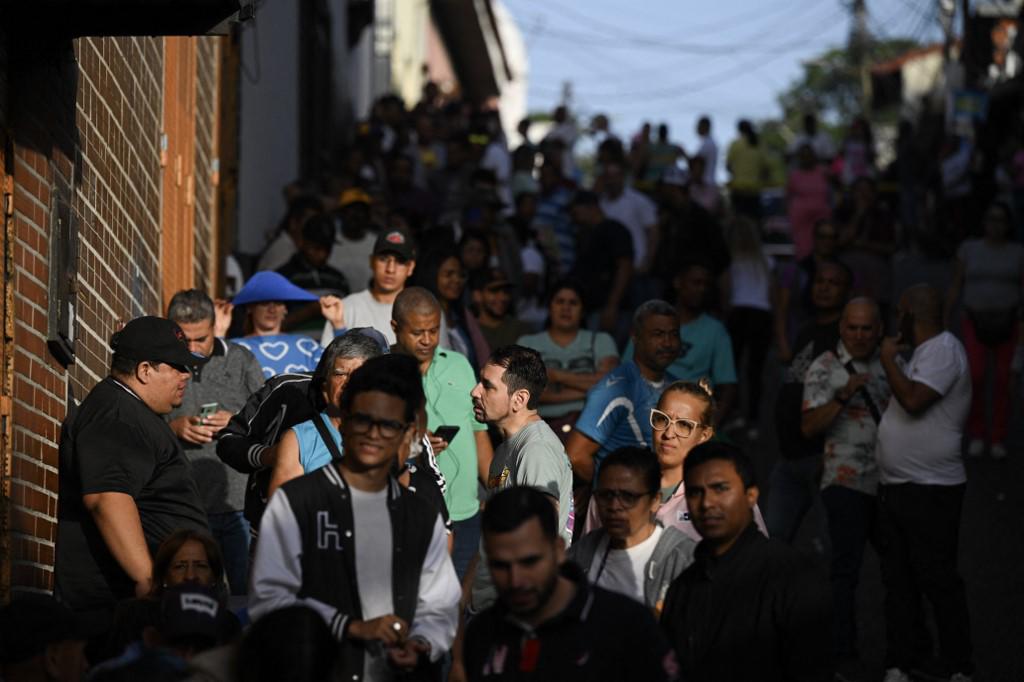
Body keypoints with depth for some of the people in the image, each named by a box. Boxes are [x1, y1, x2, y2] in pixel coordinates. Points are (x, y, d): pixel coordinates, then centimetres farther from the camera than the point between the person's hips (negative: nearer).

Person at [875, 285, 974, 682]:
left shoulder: (944, 350, -13)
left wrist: (889, 359, -13)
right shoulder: (924, 352, 17)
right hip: (897, 486, 10)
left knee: (937, 580, -5)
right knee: (898, 580, 11)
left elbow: (913, 399, -25)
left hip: (931, 489, -10)